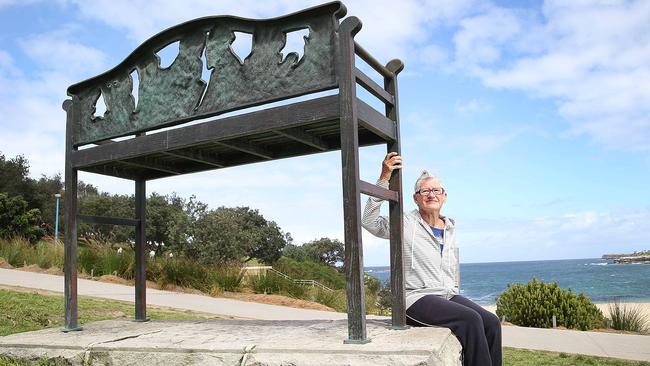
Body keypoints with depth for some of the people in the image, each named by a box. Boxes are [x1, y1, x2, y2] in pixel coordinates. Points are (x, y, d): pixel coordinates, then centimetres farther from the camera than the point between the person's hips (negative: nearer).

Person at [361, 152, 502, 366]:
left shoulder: (450, 228, 17)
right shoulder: (406, 224, -2)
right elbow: (369, 221, -19)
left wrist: (455, 296, 15)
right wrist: (384, 178, -24)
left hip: (448, 295, 7)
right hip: (417, 298, -6)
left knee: (491, 323, -16)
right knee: (471, 320, -27)